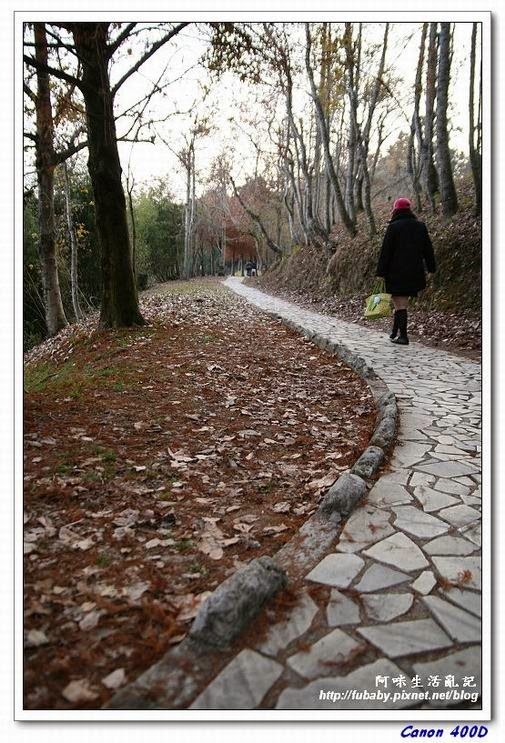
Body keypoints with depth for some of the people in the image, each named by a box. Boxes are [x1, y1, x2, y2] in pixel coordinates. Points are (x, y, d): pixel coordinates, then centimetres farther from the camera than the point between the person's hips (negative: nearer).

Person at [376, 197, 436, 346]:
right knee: (402, 302, 17)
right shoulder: (420, 226, 8)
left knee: (400, 303, 0)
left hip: (396, 272, -5)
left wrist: (381, 272, -6)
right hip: (415, 271, 5)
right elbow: (428, 249, 12)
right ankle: (395, 332, 25)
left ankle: (403, 335, -2)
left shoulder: (393, 227, -9)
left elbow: (386, 251, -10)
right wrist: (431, 268, 19)